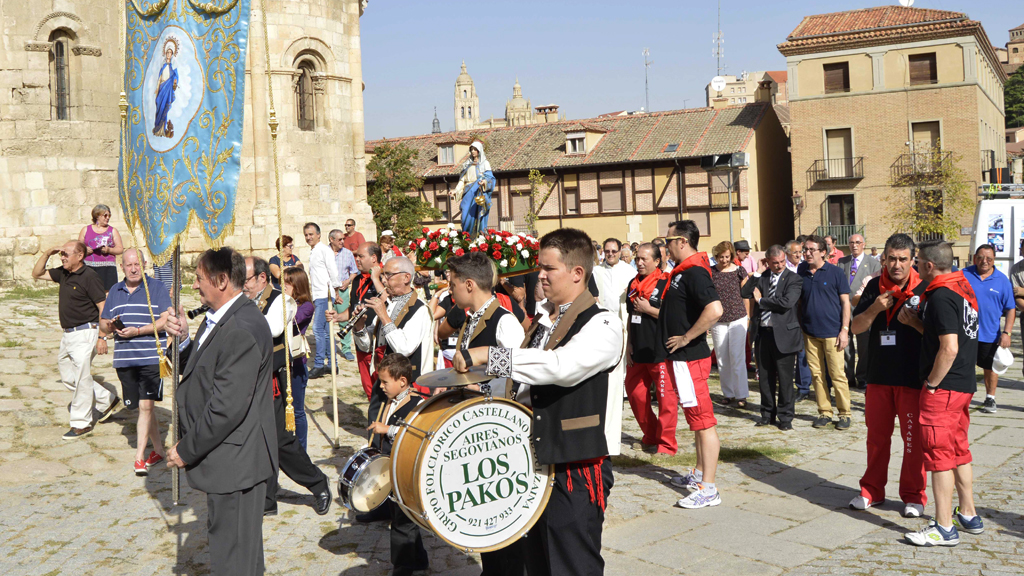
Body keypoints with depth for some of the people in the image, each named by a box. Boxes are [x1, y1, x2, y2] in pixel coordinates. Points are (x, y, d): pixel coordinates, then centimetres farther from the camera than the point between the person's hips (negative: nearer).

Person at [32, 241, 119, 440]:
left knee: (81, 378, -3)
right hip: (68, 334, 9)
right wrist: (47, 253, 5)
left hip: (85, 334, -9)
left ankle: (82, 424, 7)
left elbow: (103, 307, -16)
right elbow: (37, 274, 21)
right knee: (69, 378, 13)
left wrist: (102, 337, -20)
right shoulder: (63, 273, 9)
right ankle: (107, 400, 27)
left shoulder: (89, 276, -14)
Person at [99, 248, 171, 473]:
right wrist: (110, 326, -5)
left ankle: (139, 457, -6)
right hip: (124, 360, 5)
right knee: (141, 407, 10)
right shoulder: (115, 291, 15)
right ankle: (159, 450, 24)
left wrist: (138, 331, -17)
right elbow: (103, 323, 19)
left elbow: (165, 320, -9)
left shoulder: (157, 288, 0)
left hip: (151, 359, -5)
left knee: (146, 405, -11)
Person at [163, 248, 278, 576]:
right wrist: (184, 340, -1)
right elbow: (204, 373, 14)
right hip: (230, 461, 10)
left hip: (234, 462, -10)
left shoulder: (242, 330, -24)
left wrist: (187, 450, -16)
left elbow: (227, 407, -26)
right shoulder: (220, 320, 11)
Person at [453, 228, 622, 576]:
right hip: (537, 464, 8)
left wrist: (490, 357, -32)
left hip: (577, 470, -8)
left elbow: (564, 366, -33)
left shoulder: (602, 324, -14)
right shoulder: (541, 321, 12)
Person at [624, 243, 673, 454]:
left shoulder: (665, 284, -10)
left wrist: (648, 309, -15)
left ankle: (666, 444, 8)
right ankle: (651, 437, 29)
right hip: (637, 351, 8)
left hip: (660, 350, -8)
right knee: (634, 393, 13)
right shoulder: (634, 284, 13)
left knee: (666, 397, -2)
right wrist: (629, 343, 12)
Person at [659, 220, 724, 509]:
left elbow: (714, 310, -33)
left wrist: (686, 338, -23)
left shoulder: (694, 272, -19)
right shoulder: (682, 271, 13)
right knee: (696, 418, 19)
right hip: (680, 357, 11)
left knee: (702, 419, -6)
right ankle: (700, 473, 31)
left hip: (690, 357, -11)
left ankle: (708, 489, -3)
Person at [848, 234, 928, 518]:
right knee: (876, 435, 13)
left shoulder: (924, 288, -4)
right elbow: (855, 327, 4)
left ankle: (914, 496, 15)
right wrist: (875, 308, -13)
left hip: (912, 377, -3)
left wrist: (913, 320, -21)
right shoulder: (875, 287, 6)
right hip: (878, 374, 4)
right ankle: (872, 490, 25)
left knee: (913, 437, 1)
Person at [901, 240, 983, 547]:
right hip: (964, 384, 10)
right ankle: (968, 515, 29)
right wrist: (915, 322, 6)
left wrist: (932, 383, -15)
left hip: (943, 388, -10)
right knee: (958, 450, 19)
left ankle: (944, 528, 3)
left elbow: (949, 348, -26)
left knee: (939, 453, -3)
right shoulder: (963, 289, 11)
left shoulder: (941, 297, -20)